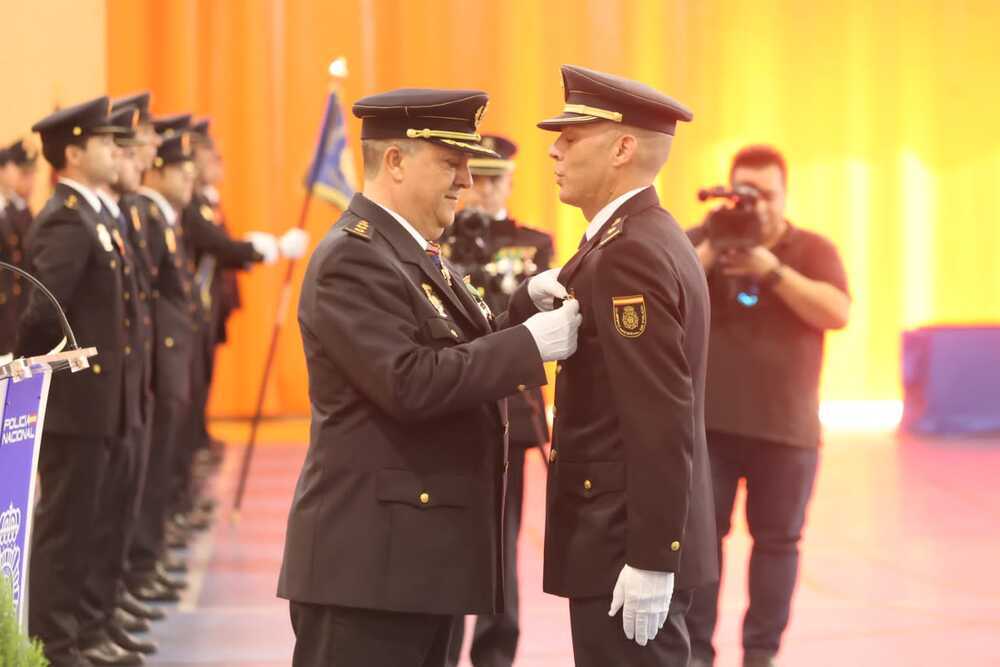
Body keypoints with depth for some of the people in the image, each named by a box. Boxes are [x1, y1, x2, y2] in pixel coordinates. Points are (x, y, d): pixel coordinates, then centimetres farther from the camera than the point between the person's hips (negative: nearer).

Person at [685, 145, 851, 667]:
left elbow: (837, 313, -12)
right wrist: (709, 252, -19)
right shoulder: (697, 242, 6)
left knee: (777, 539, 3)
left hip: (785, 426, 0)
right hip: (707, 420, 0)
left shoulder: (812, 250, 4)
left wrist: (772, 271, -20)